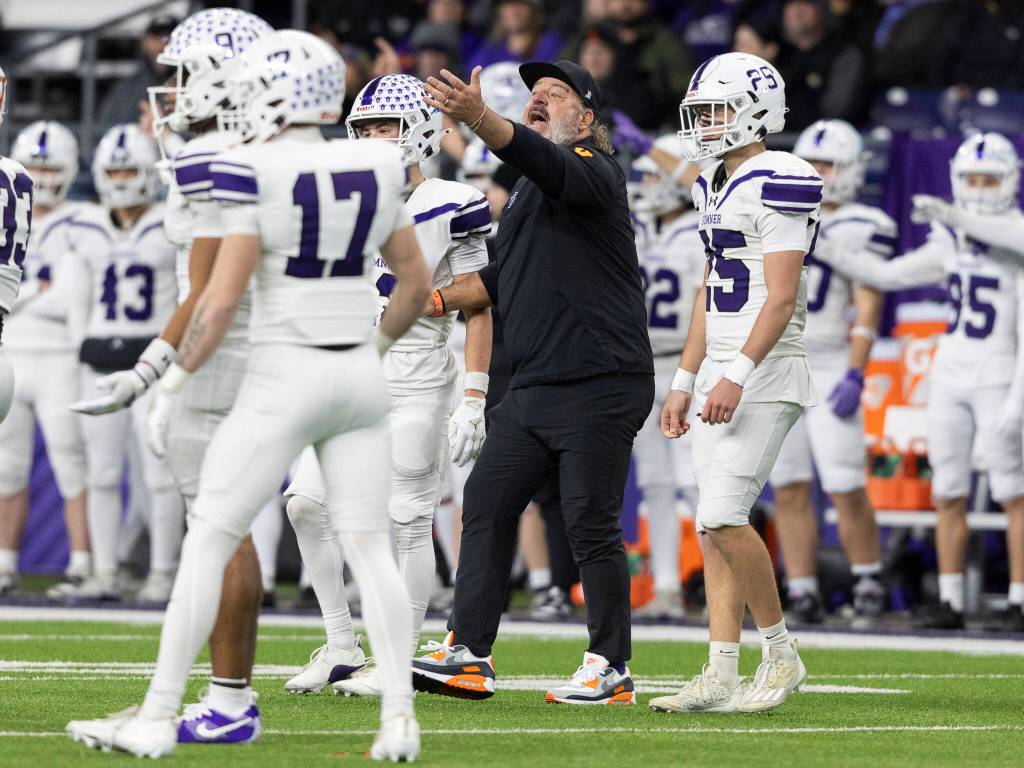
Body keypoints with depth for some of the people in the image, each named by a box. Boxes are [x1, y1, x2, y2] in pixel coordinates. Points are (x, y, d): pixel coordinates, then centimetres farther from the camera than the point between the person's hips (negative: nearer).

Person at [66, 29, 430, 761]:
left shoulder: (252, 173, -13)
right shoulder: (375, 169, 4)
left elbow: (222, 297, -15)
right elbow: (416, 283, 13)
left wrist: (179, 373, -1)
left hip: (284, 373, -5)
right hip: (359, 373, 5)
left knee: (208, 541, 0)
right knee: (370, 545, 8)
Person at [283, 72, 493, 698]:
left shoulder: (449, 207, -6)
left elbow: (479, 309, -7)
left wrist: (474, 398, -13)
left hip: (417, 382, -7)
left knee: (409, 522, -3)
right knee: (308, 502, -1)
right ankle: (341, 648, 9)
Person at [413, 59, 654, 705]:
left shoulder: (592, 172, -9)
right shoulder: (529, 191, 19)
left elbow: (545, 161, -32)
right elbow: (504, 278, 30)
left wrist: (478, 118, -47)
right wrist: (441, 300, 15)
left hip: (599, 389, -9)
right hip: (534, 387, 9)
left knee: (592, 526, -5)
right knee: (488, 505, 5)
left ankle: (611, 670, 5)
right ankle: (469, 656, 7)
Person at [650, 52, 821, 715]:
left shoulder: (777, 183, -13)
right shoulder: (715, 188, 17)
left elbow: (781, 296, -19)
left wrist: (737, 376, -25)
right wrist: (686, 382, 20)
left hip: (764, 375, -9)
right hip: (721, 375, 9)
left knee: (723, 517, -16)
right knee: (716, 526, 5)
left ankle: (781, 654, -2)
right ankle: (721, 677, 5)